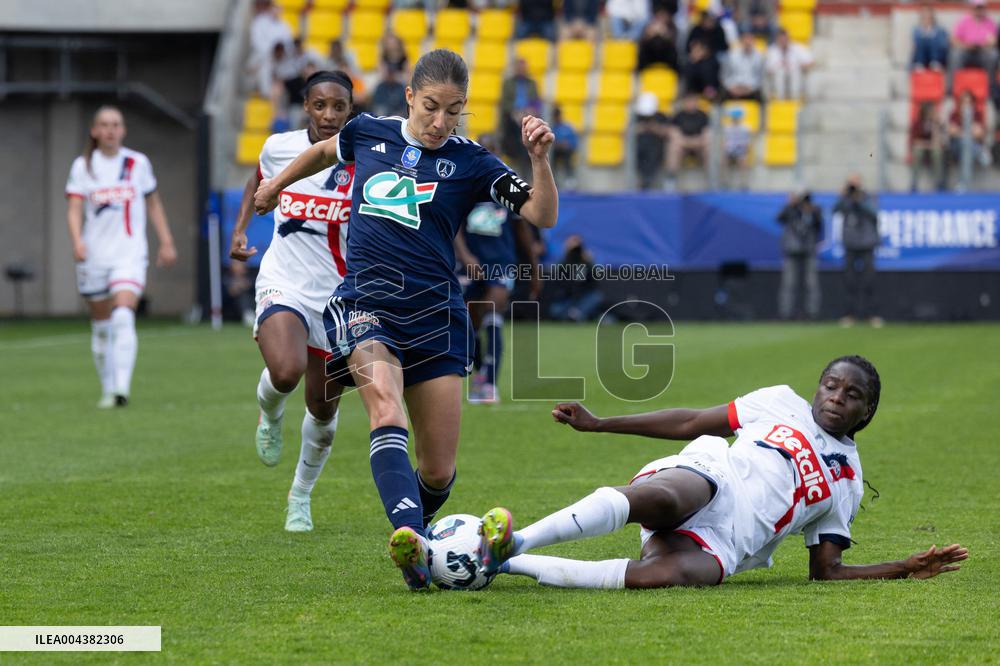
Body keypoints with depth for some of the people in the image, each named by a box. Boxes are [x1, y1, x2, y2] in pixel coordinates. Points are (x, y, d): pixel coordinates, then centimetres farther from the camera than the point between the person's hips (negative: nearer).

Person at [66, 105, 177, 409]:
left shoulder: (138, 163, 6)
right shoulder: (83, 166, 3)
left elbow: (153, 203, 16)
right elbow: (74, 209, -4)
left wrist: (166, 242, 12)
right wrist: (77, 241, -22)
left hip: (130, 253, -1)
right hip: (94, 256, 1)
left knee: (123, 318, -21)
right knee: (101, 326, 8)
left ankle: (122, 388, -27)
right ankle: (108, 390, 21)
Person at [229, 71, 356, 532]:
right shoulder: (279, 147, -3)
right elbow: (259, 180, 21)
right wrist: (240, 229, 10)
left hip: (339, 296, 1)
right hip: (284, 284, -1)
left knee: (323, 412, 8)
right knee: (285, 371, -31)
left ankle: (301, 496, 35)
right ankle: (270, 415, 7)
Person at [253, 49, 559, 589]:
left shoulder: (469, 162, 2)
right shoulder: (368, 134, 8)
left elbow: (542, 216, -5)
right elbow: (324, 150, 31)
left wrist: (539, 158, -21)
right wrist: (277, 183, 44)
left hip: (434, 316, 0)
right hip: (364, 303, 0)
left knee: (438, 472, -1)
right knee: (385, 404, -31)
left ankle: (415, 532, 32)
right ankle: (407, 537, -48)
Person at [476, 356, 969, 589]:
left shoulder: (848, 483, 23)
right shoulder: (782, 404, 21)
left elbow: (825, 570, 21)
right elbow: (692, 422, 20)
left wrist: (907, 569, 8)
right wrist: (599, 424, 15)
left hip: (721, 546, 0)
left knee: (669, 574, -38)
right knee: (659, 496, -42)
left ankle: (511, 564, -36)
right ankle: (515, 541, -44)